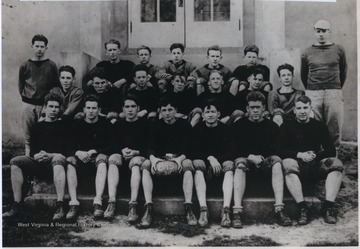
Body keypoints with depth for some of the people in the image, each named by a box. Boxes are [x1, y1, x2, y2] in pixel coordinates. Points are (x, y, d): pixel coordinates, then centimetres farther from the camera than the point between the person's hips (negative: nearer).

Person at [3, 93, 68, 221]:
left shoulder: (63, 125, 12)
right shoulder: (37, 127, 21)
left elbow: (67, 150, 1)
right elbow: (32, 151, 13)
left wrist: (50, 155, -15)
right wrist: (37, 156, -12)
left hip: (56, 159, -4)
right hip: (38, 162, 4)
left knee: (58, 160, -39)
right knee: (15, 162, -20)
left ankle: (60, 207, -47)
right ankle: (17, 207, -23)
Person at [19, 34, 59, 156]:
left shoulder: (51, 65, 5)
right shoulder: (25, 66, 10)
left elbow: (56, 86, 5)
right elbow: (21, 86, 15)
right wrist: (26, 98, 5)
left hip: (45, 105, -2)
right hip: (28, 105, 2)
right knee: (28, 138, 4)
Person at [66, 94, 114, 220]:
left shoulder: (105, 124, 5)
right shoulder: (77, 125, 10)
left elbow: (109, 148, -3)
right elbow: (70, 147, 2)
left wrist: (94, 152, -17)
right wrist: (78, 153, -20)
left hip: (98, 157, -2)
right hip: (81, 160, 2)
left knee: (102, 158, -34)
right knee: (70, 160, -29)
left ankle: (98, 202, -45)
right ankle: (73, 203, -38)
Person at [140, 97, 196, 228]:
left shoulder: (184, 125, 4)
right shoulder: (156, 126, 8)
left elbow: (187, 148, -6)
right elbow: (150, 147, -3)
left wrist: (180, 158, -29)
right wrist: (153, 158, -27)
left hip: (179, 158, -1)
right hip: (159, 159, 2)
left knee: (188, 164, -35)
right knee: (146, 165, -28)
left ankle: (188, 209, -40)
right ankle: (148, 209, -37)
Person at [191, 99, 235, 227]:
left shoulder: (225, 129, 4)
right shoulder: (198, 128, 4)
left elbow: (228, 152, -4)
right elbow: (195, 151, -7)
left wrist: (217, 160, -21)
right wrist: (210, 158, -23)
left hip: (221, 161, 1)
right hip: (203, 161, 0)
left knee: (229, 165, -32)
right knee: (197, 164, -33)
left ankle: (226, 210, -44)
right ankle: (203, 210, -44)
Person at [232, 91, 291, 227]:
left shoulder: (272, 126, 11)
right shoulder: (239, 125, 8)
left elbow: (276, 150, 3)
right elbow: (235, 150, -1)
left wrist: (262, 158, -15)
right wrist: (251, 156, -17)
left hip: (266, 163, 1)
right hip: (247, 161, -1)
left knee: (277, 161, -30)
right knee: (240, 163, -34)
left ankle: (279, 209, -37)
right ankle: (237, 211, -43)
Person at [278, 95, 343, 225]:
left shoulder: (320, 126, 12)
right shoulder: (287, 126, 6)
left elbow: (331, 151, 5)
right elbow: (281, 151, -5)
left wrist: (316, 155, -11)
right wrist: (300, 155, -18)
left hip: (316, 165, 3)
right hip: (297, 164, -2)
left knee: (336, 164, -25)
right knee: (287, 164, -35)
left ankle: (328, 206, -27)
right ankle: (302, 208, -36)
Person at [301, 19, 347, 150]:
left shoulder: (339, 50, 7)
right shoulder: (307, 53, 9)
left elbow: (343, 72, 15)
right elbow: (303, 75, 16)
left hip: (334, 93, 0)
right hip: (312, 94, 0)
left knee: (334, 129, 1)